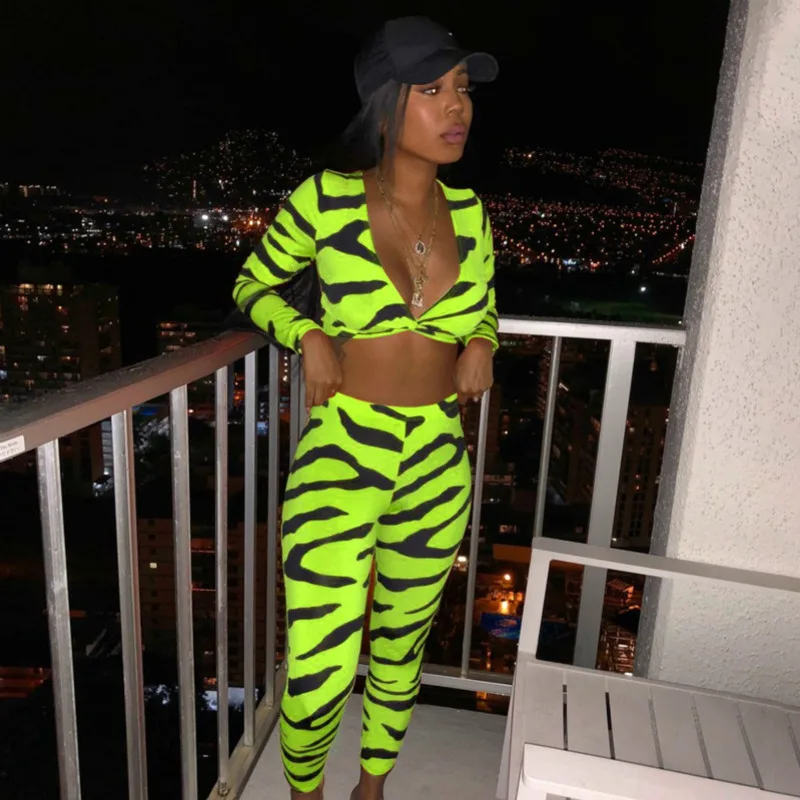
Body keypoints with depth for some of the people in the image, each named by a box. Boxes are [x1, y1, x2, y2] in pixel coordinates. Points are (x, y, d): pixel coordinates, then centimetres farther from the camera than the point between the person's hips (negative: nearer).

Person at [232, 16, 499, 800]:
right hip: (338, 463, -3)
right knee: (319, 678, -4)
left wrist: (481, 344, -3)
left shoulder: (468, 212, 1)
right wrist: (308, 336, -11)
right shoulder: (324, 200, -9)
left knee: (400, 648, 20)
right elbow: (253, 284, 7)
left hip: (437, 468, 4)